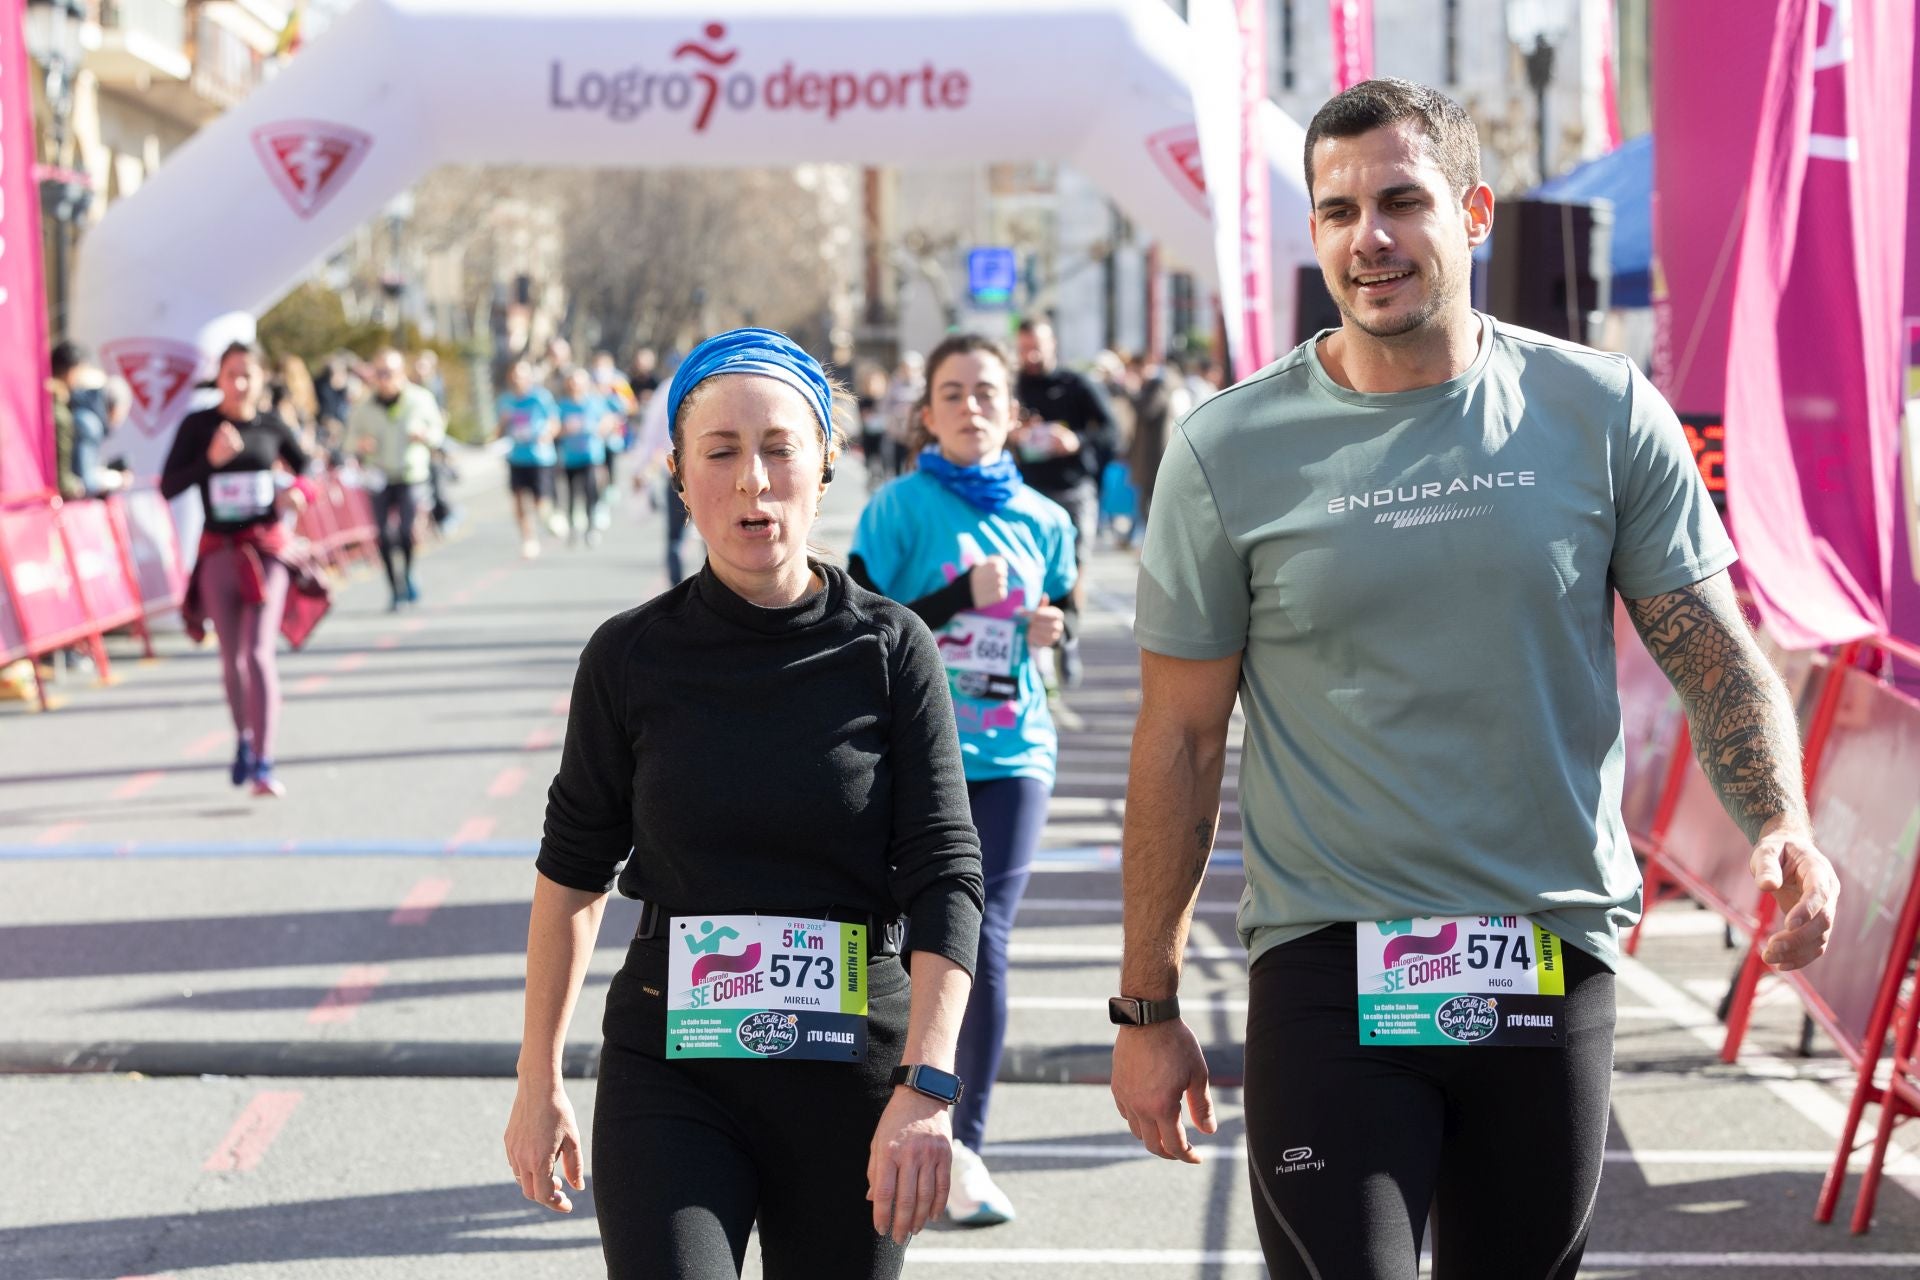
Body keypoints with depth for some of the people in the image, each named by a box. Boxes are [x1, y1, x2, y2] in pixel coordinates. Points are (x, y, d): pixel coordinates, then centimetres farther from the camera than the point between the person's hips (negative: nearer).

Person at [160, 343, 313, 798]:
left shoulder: (273, 428, 1)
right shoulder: (198, 426, -2)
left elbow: (307, 471, 15)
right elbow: (168, 488, -6)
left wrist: (297, 492, -7)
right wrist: (210, 459, -18)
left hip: (266, 548, -1)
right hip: (219, 551, 1)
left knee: (258, 652, -14)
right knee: (231, 658, 12)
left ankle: (263, 765, -17)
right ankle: (244, 739, 37)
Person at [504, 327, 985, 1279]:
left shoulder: (892, 652, -3)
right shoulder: (633, 658, -1)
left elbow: (945, 878, -8)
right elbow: (572, 874, 9)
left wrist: (927, 1086, -19)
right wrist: (538, 1081, 9)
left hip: (851, 1072, 1)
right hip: (672, 1071, 0)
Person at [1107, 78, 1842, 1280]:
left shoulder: (1602, 413, 0)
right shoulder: (1230, 451, -2)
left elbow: (1717, 653, 3)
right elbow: (1181, 738, 2)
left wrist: (1782, 824, -16)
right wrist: (1148, 1008, 3)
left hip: (1555, 963, 2)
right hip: (1329, 967, -1)